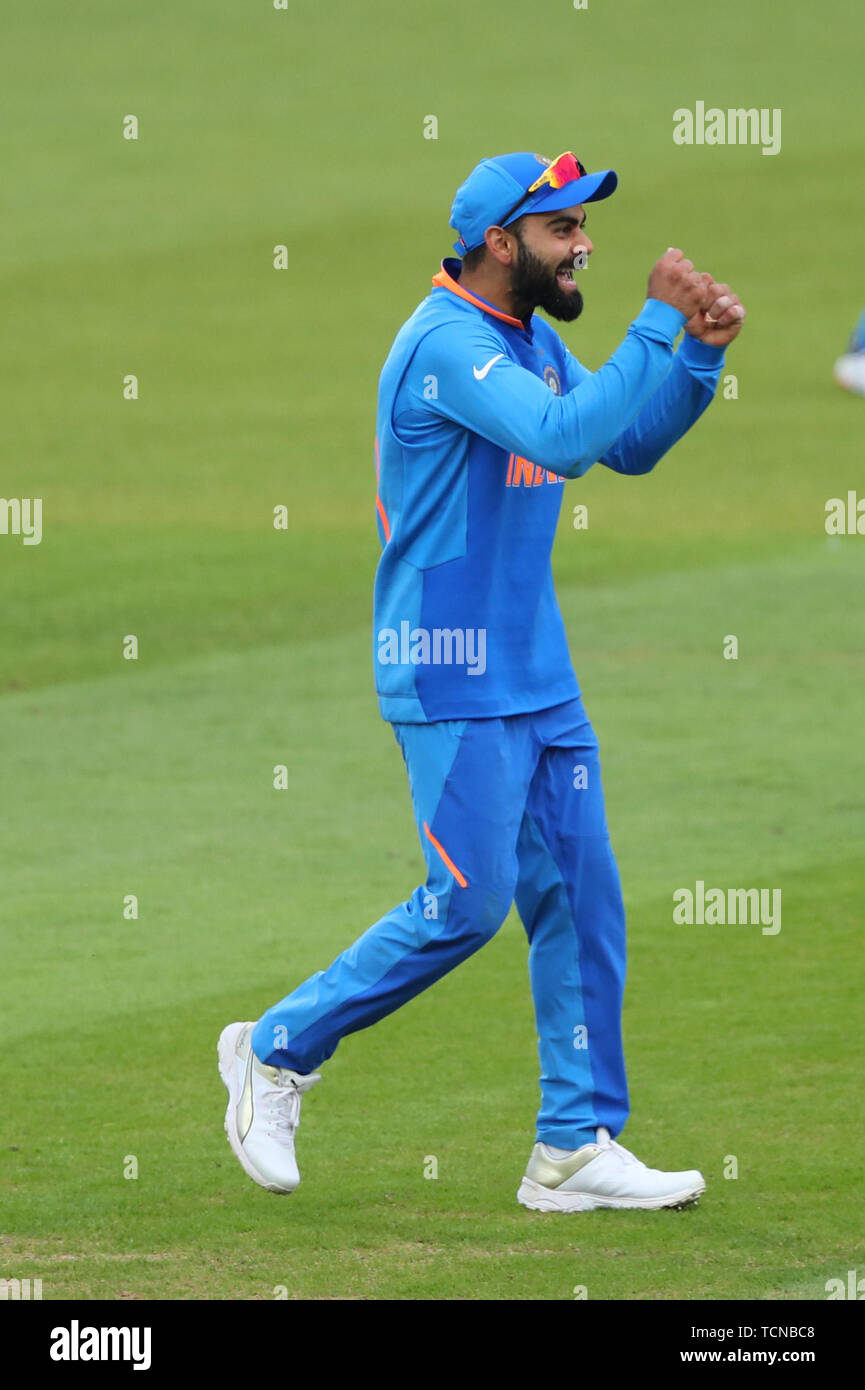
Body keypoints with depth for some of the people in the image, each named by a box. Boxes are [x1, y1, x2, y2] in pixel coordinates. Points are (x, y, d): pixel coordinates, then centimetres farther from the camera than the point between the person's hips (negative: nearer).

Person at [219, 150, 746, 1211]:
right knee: (468, 904, -9)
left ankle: (576, 1146, 8)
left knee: (579, 895, 5)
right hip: (452, 676, -9)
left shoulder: (530, 342, 12)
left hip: (537, 670, 9)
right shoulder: (447, 343, -18)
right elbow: (566, 437, -31)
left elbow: (630, 444, 15)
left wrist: (701, 351, 0)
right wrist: (658, 321, -29)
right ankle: (278, 1051, 9)